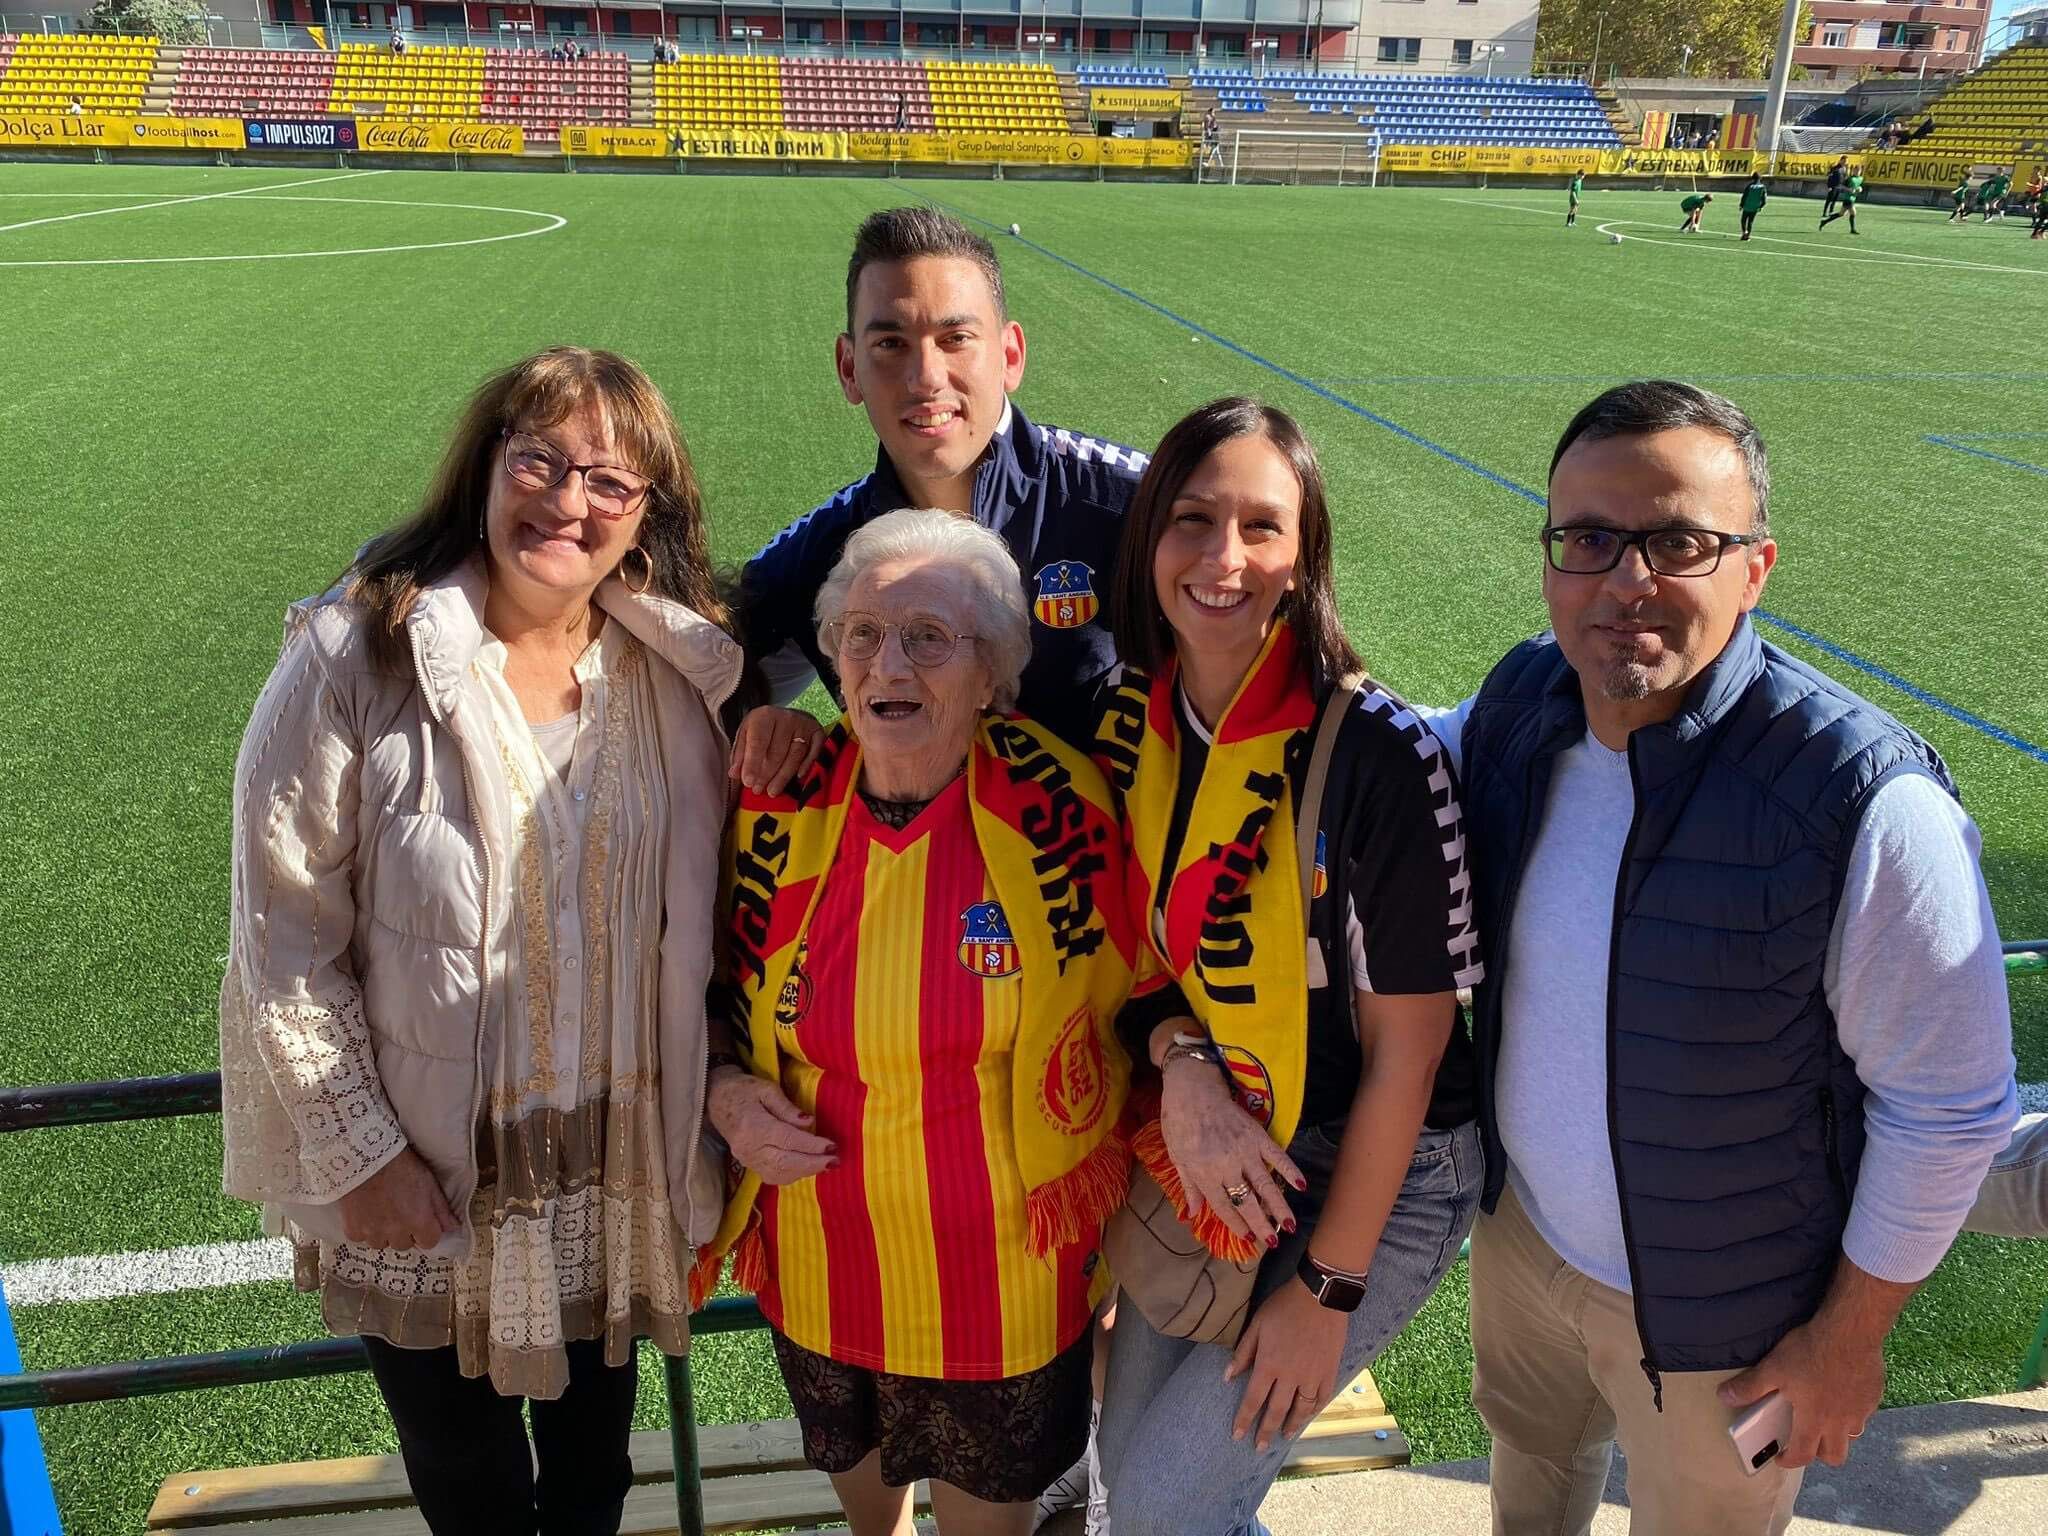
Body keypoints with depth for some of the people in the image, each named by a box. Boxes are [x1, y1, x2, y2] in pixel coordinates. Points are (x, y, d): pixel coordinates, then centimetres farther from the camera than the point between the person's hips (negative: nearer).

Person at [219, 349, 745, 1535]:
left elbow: (705, 913, 3)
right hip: (423, 1189, -2)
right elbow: (284, 937, -13)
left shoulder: (681, 672, -6)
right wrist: (357, 1154, -12)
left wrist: (718, 1089, -2)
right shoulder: (356, 658, -16)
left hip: (617, 1181, 3)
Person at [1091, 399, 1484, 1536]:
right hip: (1194, 1156, 5)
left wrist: (1327, 1285, -11)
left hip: (1372, 1173, -5)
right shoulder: (1129, 717, -7)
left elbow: (1407, 1044, -17)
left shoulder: (1378, 752, -24)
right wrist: (1177, 1057, -17)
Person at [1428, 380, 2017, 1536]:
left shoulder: (1869, 803, -31)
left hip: (1718, 1314, -5)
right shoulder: (1521, 702, -13)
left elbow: (1949, 1110, -19)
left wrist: (1852, 1332, -11)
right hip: (1520, 1224, 5)